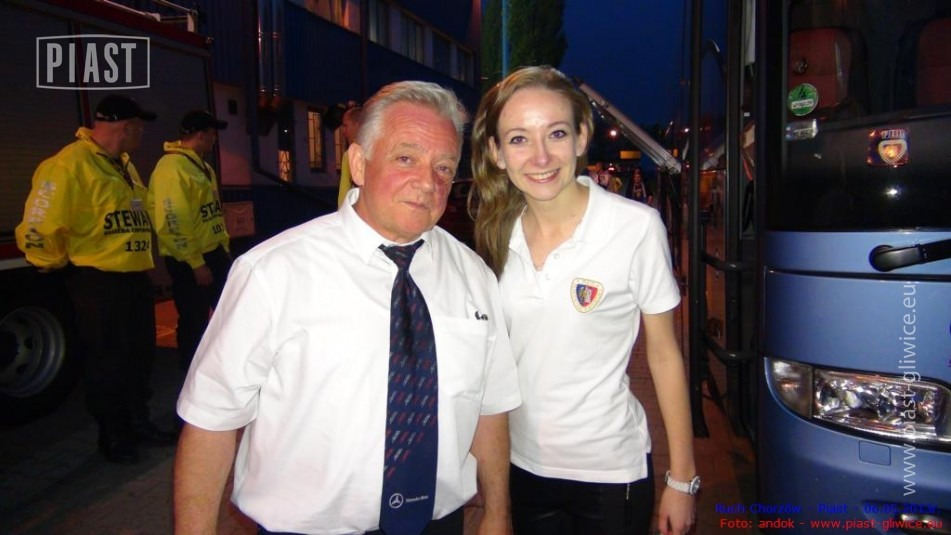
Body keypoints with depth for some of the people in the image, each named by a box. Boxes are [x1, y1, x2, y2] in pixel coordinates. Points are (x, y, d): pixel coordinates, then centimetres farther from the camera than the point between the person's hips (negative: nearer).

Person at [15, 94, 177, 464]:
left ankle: (138, 422, 32)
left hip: (135, 277, 9)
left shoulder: (122, 164, 15)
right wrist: (56, 262, -4)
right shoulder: (72, 163, -16)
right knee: (107, 361, 4)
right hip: (97, 281, -9)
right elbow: (40, 224, -19)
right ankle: (112, 435, 19)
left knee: (140, 354, 17)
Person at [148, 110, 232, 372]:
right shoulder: (171, 167, -16)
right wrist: (196, 264, -20)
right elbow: (172, 222, -21)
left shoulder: (203, 167, 15)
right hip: (189, 262, -9)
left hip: (214, 254, 9)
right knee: (194, 323, 3)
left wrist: (224, 249, 15)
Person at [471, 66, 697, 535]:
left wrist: (681, 479, -6)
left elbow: (664, 355, -9)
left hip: (612, 472, -3)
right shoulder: (497, 233, -4)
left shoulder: (636, 227, -16)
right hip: (521, 466, 4)